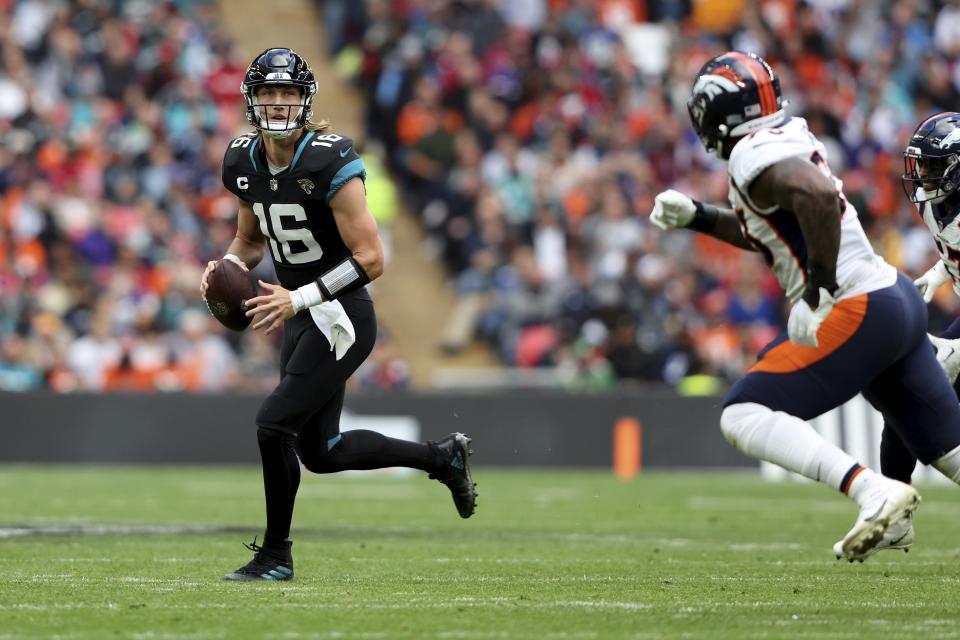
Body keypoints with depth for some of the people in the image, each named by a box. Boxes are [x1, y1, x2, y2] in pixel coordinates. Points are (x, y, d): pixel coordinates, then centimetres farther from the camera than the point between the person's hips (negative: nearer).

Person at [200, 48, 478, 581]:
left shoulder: (329, 163, -20)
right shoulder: (244, 163, 2)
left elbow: (370, 259, -21)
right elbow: (250, 239, 20)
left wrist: (299, 299, -26)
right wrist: (227, 267, -3)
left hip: (340, 318, -8)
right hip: (302, 318, 8)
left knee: (274, 424, -13)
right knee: (320, 451, 13)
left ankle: (275, 554, 4)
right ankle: (442, 457, 32)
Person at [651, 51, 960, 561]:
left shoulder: (754, 157, -12)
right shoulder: (788, 140, 16)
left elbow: (819, 195, -32)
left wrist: (822, 285, -27)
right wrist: (697, 217, 25)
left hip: (858, 310, -9)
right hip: (899, 300, 9)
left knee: (744, 417, -10)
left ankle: (874, 492, -22)